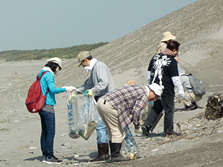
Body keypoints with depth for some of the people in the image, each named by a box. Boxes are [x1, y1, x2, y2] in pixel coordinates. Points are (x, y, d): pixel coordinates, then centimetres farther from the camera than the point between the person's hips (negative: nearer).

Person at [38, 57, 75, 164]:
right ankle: (49, 156, -9)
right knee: (50, 131, -8)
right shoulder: (48, 74, -11)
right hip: (48, 106, -10)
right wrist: (66, 89, -13)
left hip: (41, 106, 10)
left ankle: (45, 155, 13)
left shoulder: (41, 74, 18)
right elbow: (53, 89, -19)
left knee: (44, 131, 11)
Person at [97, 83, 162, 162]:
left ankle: (114, 155, 20)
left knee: (112, 132, 17)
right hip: (110, 105, -10)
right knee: (119, 132, -3)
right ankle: (116, 155, -1)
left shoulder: (137, 89, 26)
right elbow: (136, 110, -12)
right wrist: (137, 124, 2)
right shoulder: (144, 95, -3)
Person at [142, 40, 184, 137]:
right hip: (166, 90, -7)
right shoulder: (172, 61, -16)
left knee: (157, 107, 21)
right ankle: (168, 130, 18)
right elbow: (175, 78, -17)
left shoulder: (155, 57, 6)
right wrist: (180, 90, -8)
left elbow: (149, 72, 15)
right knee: (169, 110, 8)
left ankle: (147, 125, 10)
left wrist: (150, 84, 26)